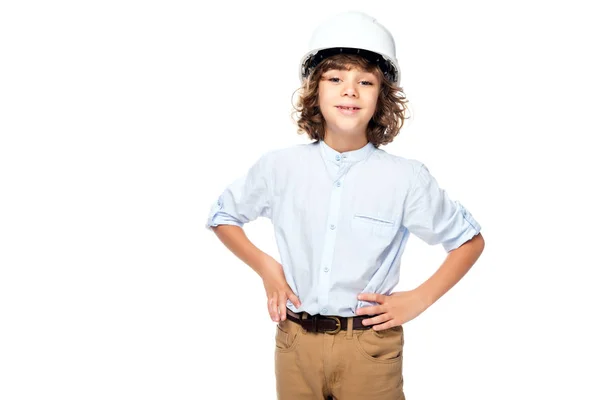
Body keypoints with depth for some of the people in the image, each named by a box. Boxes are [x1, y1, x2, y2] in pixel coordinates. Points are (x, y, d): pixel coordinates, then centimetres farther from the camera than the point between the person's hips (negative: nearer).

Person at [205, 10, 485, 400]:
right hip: (295, 340, 2)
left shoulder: (407, 178, -9)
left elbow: (470, 240, 4)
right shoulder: (280, 167, -4)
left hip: (371, 346, -2)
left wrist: (418, 299, -5)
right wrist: (266, 267, -1)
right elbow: (222, 217, 12)